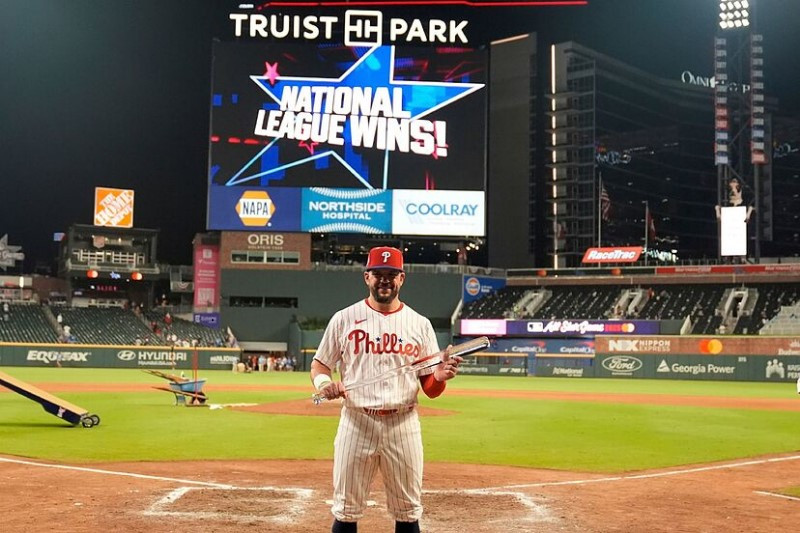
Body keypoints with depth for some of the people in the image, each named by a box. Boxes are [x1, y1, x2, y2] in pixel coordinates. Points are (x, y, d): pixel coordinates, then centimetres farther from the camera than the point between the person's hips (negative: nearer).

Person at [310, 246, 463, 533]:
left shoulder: (419, 324, 6)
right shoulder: (344, 319, 4)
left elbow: (430, 389, 7)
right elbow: (319, 364, 9)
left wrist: (440, 376, -16)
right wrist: (322, 382, -13)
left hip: (404, 424, 1)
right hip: (356, 421, -1)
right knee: (346, 509, 5)